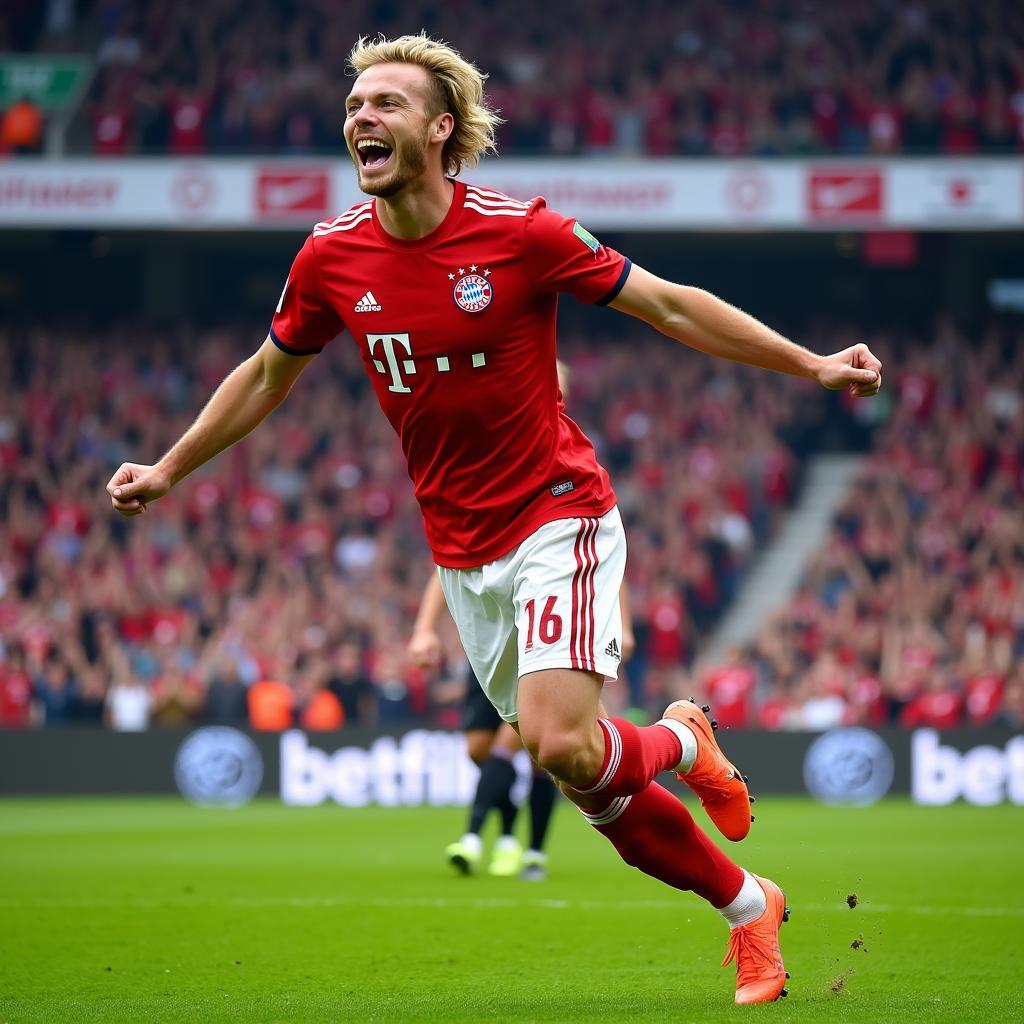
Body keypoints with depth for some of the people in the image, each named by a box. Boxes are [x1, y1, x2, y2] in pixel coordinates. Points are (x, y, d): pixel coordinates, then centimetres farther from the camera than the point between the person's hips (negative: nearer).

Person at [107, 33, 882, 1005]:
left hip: (557, 515, -4)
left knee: (562, 746, -24)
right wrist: (169, 468, 16)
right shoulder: (332, 256, -4)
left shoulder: (520, 231, -15)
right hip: (461, 552, 4)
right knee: (588, 779, 6)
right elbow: (267, 375, 15)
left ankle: (680, 744, 10)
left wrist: (811, 363, -8)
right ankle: (746, 906, 25)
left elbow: (669, 306, -6)